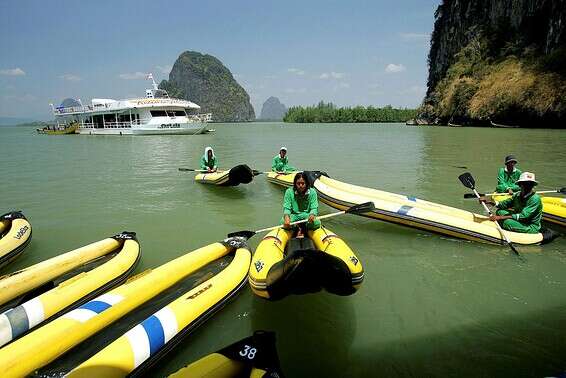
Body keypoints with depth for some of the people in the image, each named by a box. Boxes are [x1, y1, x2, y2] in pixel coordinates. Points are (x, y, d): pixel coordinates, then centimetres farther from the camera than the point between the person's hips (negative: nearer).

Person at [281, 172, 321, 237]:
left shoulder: (312, 192, -5)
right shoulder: (289, 192, -6)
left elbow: (314, 208, -7)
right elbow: (286, 208, -9)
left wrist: (312, 215, -32)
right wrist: (286, 216, -33)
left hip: (307, 215, 0)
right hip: (294, 215, 0)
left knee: (316, 223, -32)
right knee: (284, 221, -32)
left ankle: (301, 229, -5)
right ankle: (297, 229, -5)